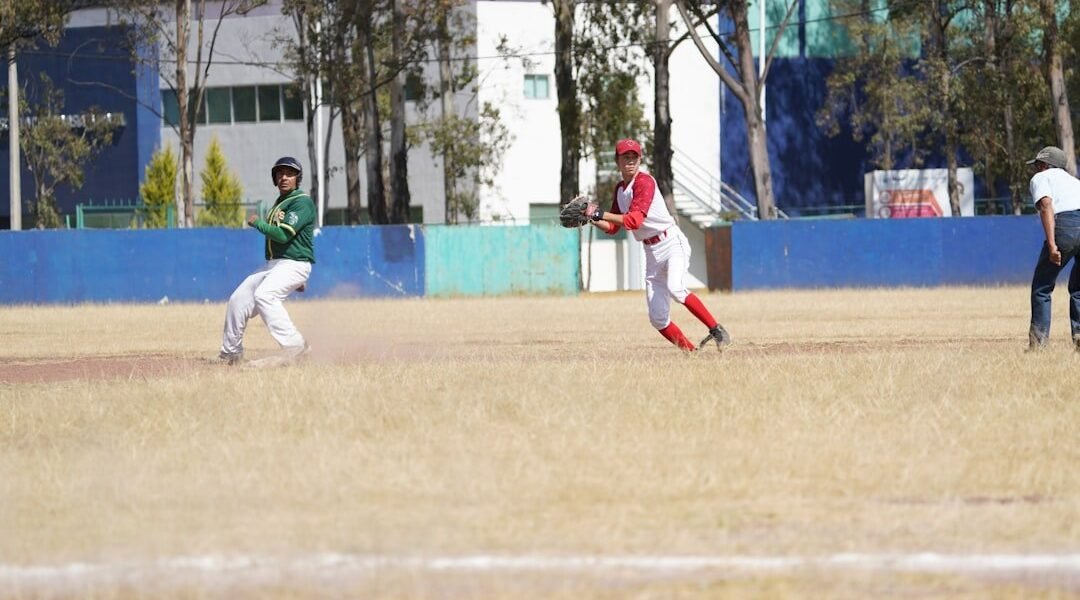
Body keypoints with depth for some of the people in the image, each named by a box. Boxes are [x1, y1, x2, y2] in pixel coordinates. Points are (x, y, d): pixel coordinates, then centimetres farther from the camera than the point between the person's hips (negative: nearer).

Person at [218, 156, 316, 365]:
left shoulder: (302, 202, -11)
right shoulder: (280, 202, 19)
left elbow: (284, 235, -22)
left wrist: (257, 223, -8)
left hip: (294, 264, -10)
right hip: (272, 265, 10)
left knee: (264, 294, -33)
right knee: (238, 299, 8)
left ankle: (294, 345, -35)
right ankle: (230, 353, 20)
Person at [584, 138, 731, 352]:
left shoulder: (644, 182, -12)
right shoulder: (620, 189, 13)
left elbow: (634, 221, -22)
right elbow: (612, 227, 19)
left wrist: (600, 213, -20)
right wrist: (592, 219, 2)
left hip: (672, 244, -8)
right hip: (652, 253, 8)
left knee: (675, 288, -33)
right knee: (658, 318, -2)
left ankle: (717, 331, -26)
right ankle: (691, 351, 7)